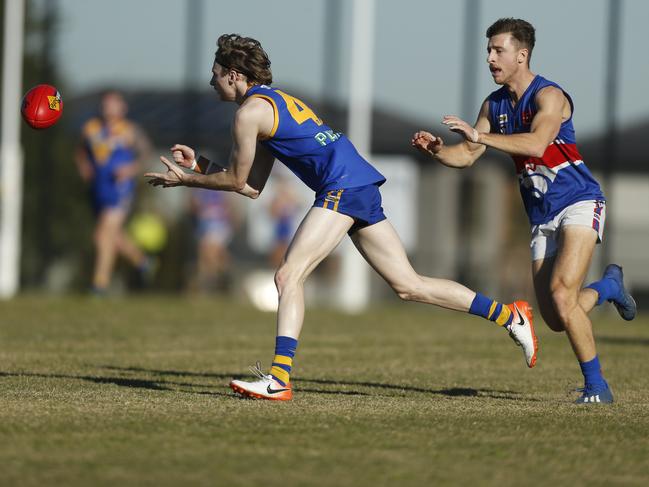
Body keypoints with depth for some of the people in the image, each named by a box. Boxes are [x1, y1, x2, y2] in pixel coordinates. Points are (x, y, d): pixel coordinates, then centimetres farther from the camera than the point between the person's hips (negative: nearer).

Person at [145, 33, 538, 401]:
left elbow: (236, 181, 4)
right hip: (362, 184, 10)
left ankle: (280, 379, -23)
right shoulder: (273, 103, 25)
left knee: (289, 276, -14)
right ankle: (509, 316, 12)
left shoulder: (250, 111, -4)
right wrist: (198, 165, 27)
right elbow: (252, 187, 26)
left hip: (343, 187, -10)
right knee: (409, 285, 10)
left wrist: (185, 179, 15)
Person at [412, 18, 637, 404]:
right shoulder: (494, 105, 7)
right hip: (542, 217, 7)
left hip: (579, 204, -7)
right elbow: (466, 156, 10)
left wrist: (480, 136, -40)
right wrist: (436, 149, -11)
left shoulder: (549, 96, -17)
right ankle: (609, 286, 34)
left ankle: (596, 385, -12)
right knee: (556, 320, 3)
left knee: (561, 293, -25)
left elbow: (536, 143, -35)